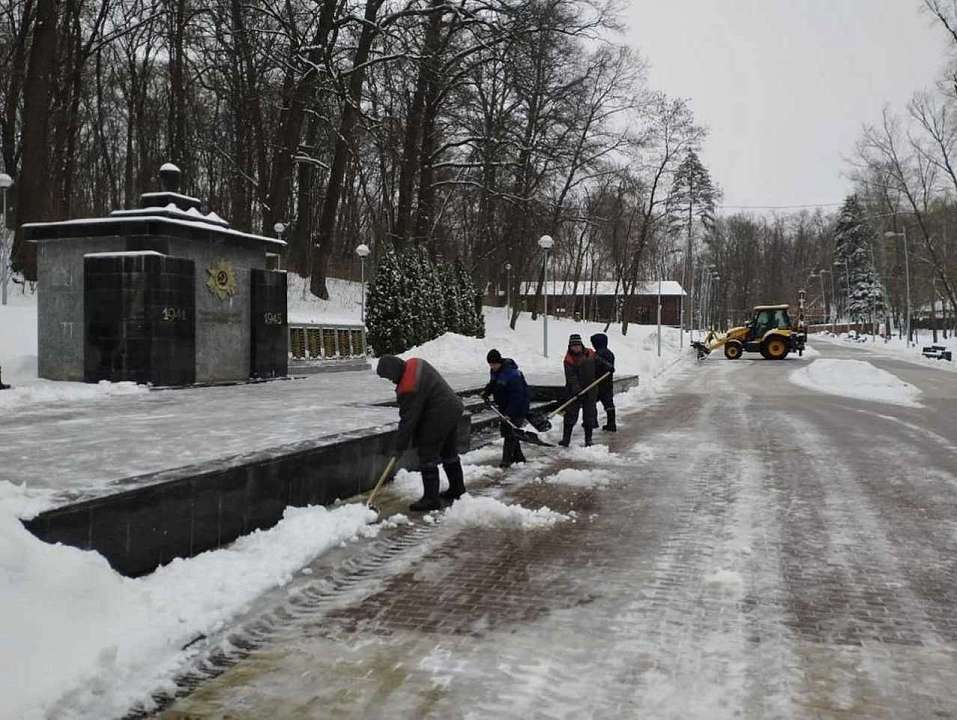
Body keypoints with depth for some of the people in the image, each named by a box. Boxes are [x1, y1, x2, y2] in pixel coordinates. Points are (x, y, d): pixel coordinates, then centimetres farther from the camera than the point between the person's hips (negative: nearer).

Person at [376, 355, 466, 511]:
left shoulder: (409, 389, -26)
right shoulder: (414, 363, 2)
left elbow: (408, 419, -19)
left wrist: (400, 446, -9)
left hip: (439, 418, -10)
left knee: (428, 455, -2)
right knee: (449, 452, 21)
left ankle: (431, 498, 3)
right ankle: (457, 489, 34)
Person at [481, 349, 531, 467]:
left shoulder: (512, 374, -28)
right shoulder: (494, 371, 0)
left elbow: (517, 396, -29)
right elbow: (492, 383, 21)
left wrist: (509, 413, -31)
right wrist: (486, 392, 2)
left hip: (517, 408, -9)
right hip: (503, 407, 9)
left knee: (510, 433, -10)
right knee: (504, 430, 14)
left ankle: (506, 461, -5)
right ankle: (518, 456, 28)